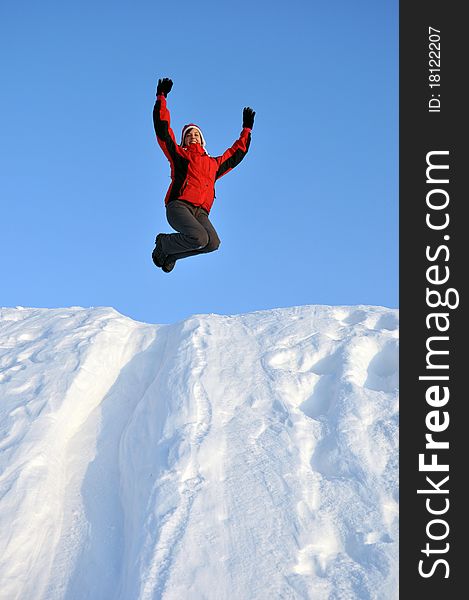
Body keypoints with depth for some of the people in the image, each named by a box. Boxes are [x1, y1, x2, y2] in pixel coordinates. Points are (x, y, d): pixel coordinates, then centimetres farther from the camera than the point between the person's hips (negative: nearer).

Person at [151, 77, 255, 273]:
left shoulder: (214, 164, 32)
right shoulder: (179, 155, 20)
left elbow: (235, 154, 45)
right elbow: (162, 130, 12)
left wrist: (246, 130, 48)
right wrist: (161, 98, 8)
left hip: (200, 212, 4)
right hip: (178, 205, -4)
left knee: (213, 243, -27)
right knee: (200, 238, -32)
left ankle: (171, 253, -2)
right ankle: (164, 242, -1)